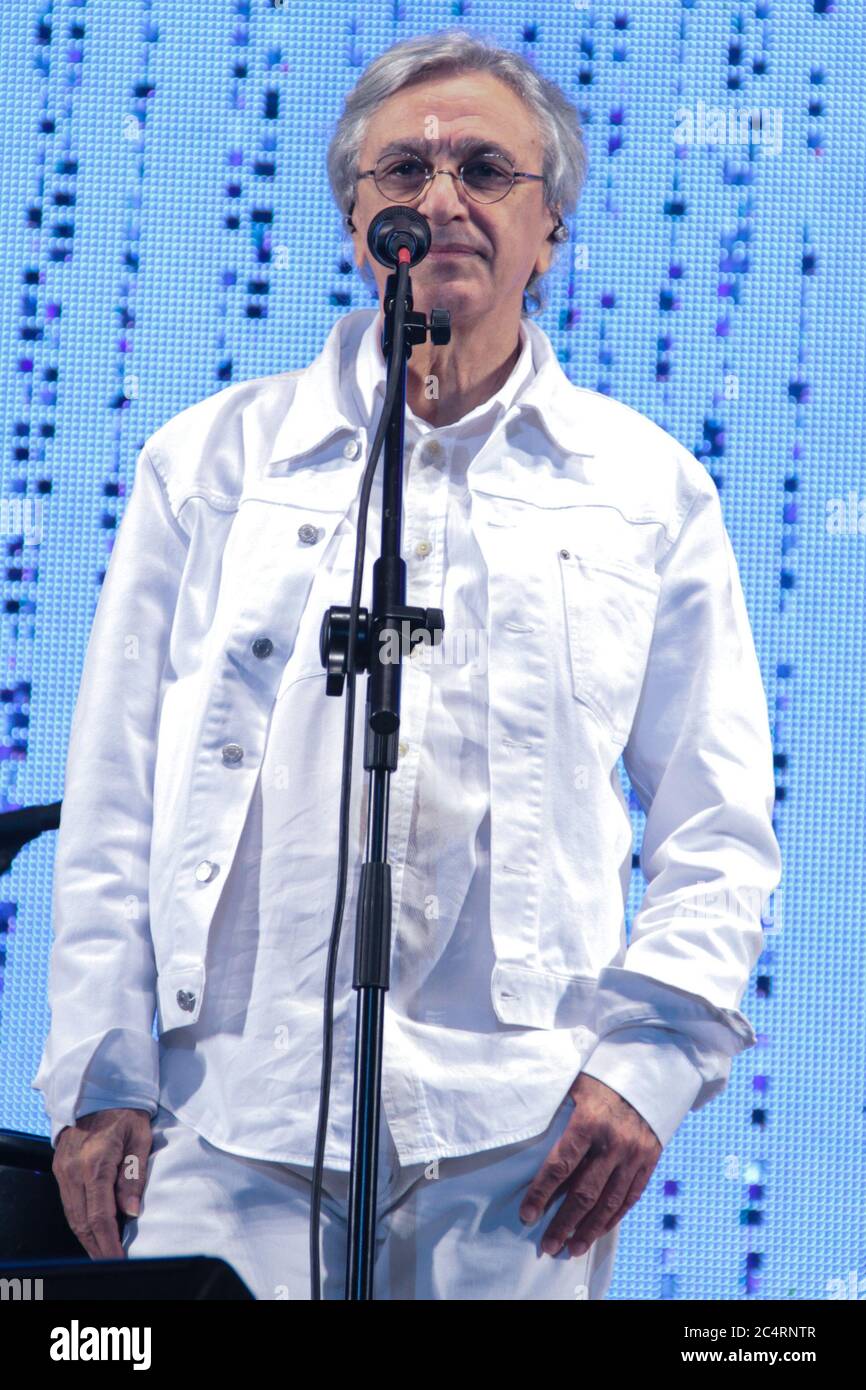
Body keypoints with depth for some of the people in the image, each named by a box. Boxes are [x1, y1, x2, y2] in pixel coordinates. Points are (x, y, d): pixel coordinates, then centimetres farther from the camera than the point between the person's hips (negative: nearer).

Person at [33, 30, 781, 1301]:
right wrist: (101, 1078, 4)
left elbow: (719, 827, 11)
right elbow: (113, 801, 10)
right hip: (235, 1117, 0)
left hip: (518, 1141, 0)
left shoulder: (648, 490, 11)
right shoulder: (212, 462, 12)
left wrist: (653, 1058, -2)